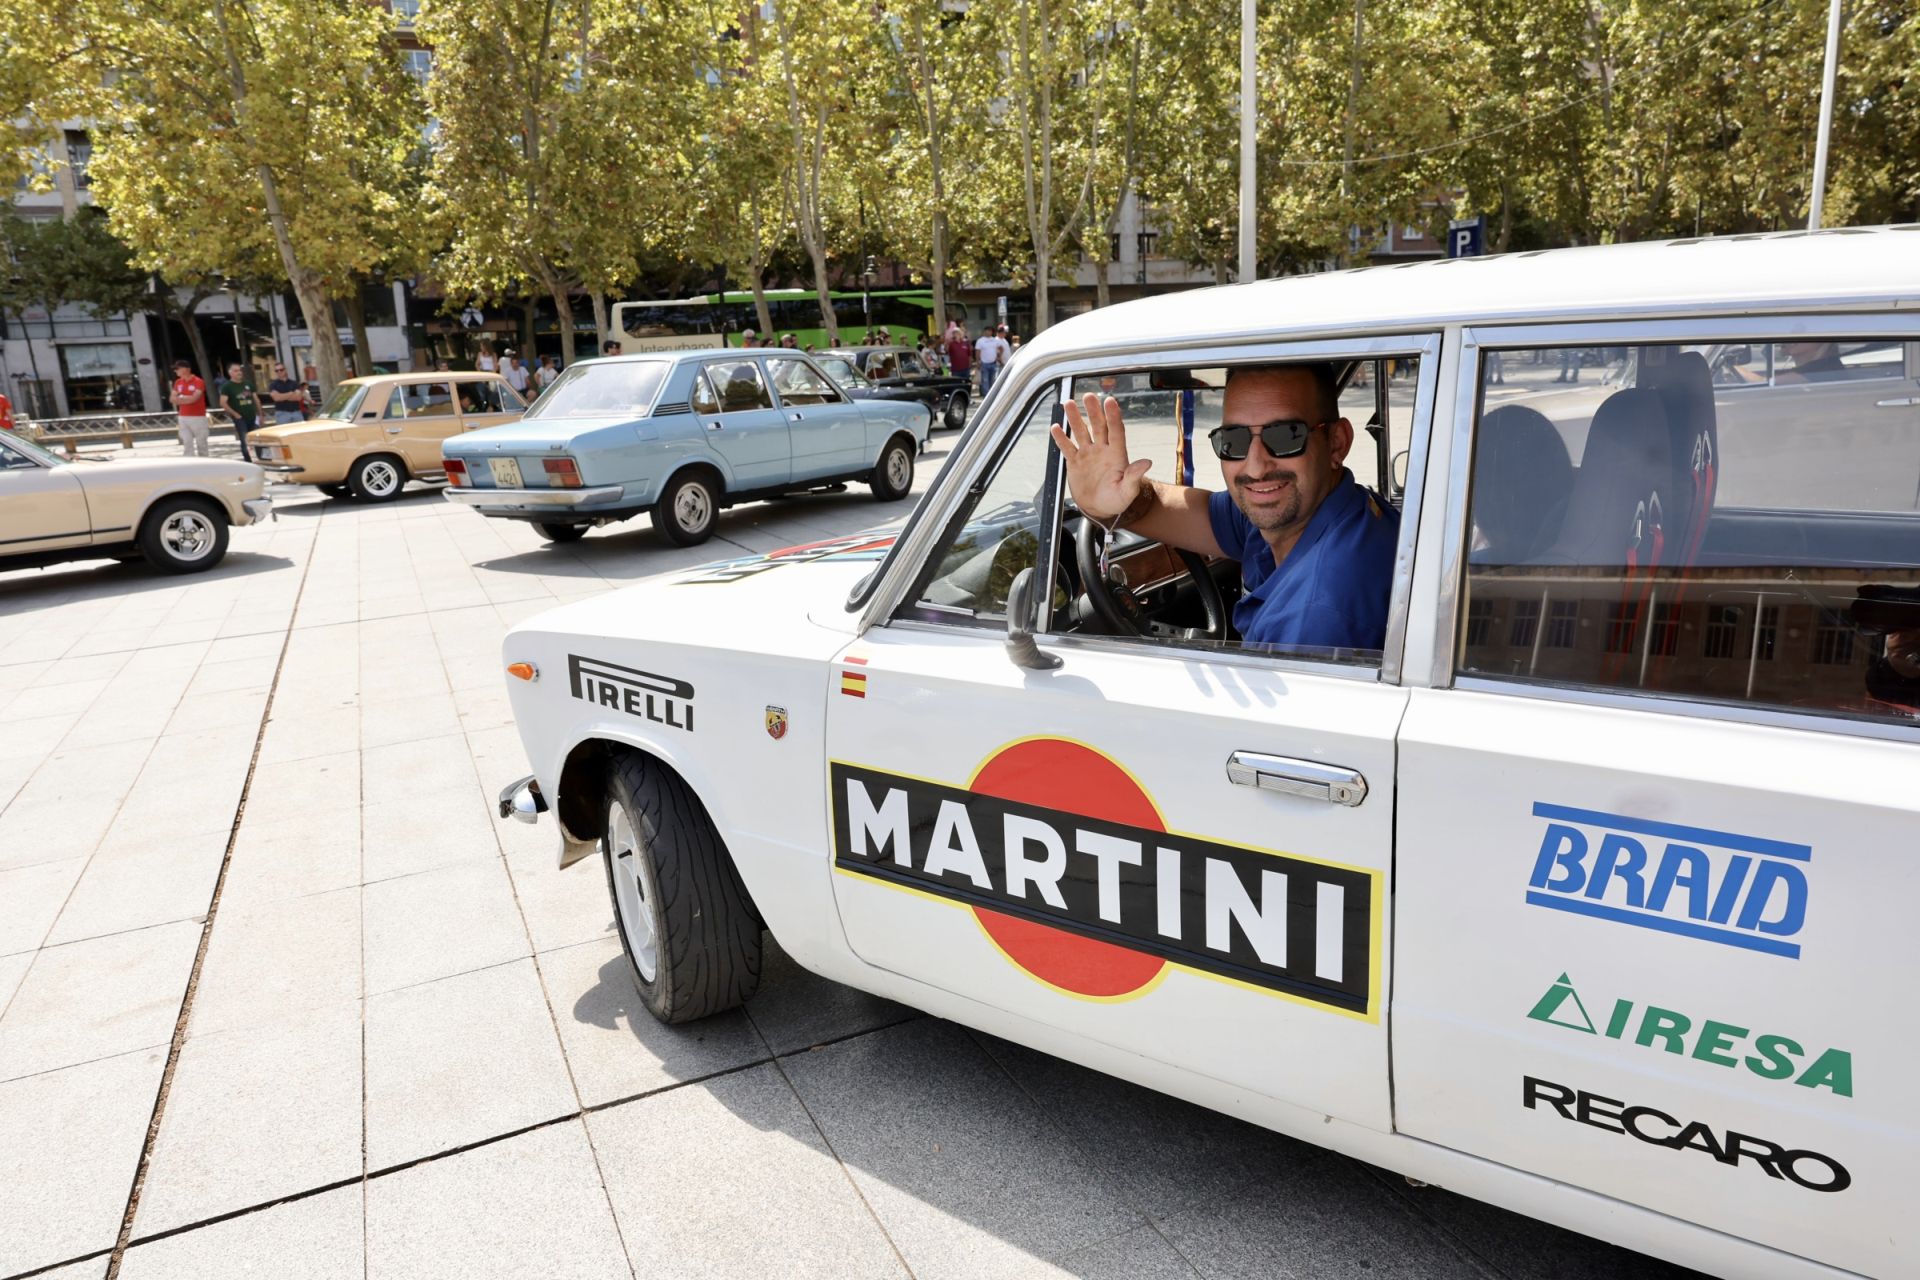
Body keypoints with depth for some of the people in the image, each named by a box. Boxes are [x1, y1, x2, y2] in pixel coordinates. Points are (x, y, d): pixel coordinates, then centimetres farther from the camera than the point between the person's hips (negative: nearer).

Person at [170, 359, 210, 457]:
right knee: (187, 443, 2)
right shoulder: (178, 382, 10)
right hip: (183, 417, 5)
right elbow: (172, 398, 10)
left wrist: (180, 398, -1)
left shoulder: (198, 382, -7)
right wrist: (187, 399, -8)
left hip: (198, 417, -5)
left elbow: (194, 398, -16)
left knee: (201, 443, -1)